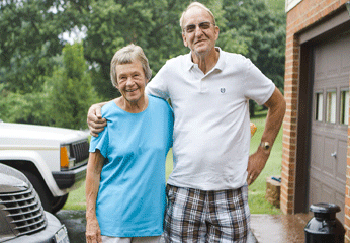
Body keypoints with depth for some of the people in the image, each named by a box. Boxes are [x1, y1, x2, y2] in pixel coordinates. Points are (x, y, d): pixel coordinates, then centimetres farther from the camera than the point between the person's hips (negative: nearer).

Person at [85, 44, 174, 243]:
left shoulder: (162, 108, 0)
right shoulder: (107, 116, -7)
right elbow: (93, 170, -4)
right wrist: (91, 218, -7)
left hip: (151, 217, 3)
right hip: (112, 218, -3)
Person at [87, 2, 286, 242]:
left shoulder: (241, 67, -1)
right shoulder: (173, 69, 3)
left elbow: (278, 104, 12)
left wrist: (263, 153, 7)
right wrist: (98, 107, 1)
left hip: (230, 192, -1)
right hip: (184, 190, 1)